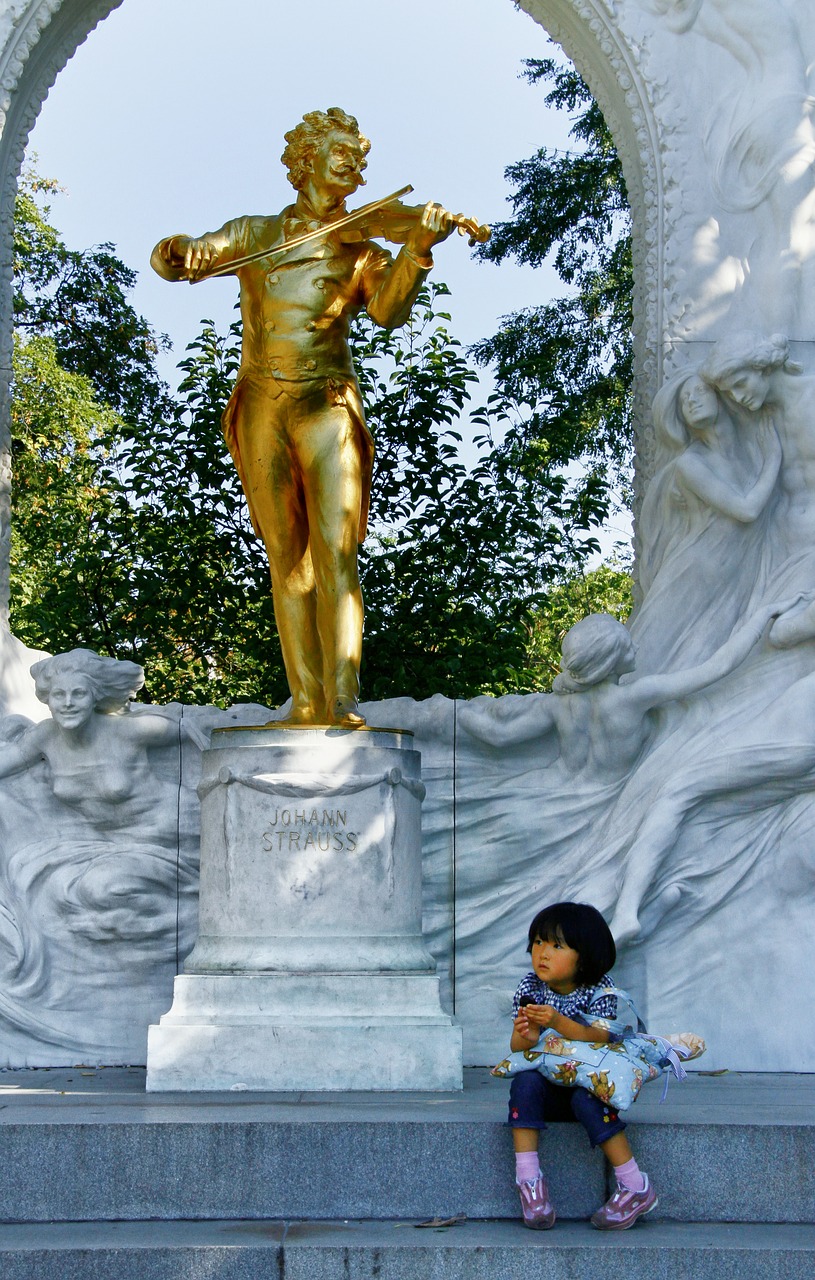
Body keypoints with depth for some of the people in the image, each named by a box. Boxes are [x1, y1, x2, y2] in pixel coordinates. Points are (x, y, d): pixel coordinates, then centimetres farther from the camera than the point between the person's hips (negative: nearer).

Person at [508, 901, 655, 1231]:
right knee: (524, 1081, -27)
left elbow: (599, 1039, -25)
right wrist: (524, 1037, -32)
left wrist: (559, 1023, -41)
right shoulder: (530, 989, -2)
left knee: (585, 1097, -33)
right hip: (547, 1087, 3)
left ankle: (635, 1187, -24)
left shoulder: (599, 990, -11)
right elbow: (516, 1047, -6)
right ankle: (527, 1178, -28)